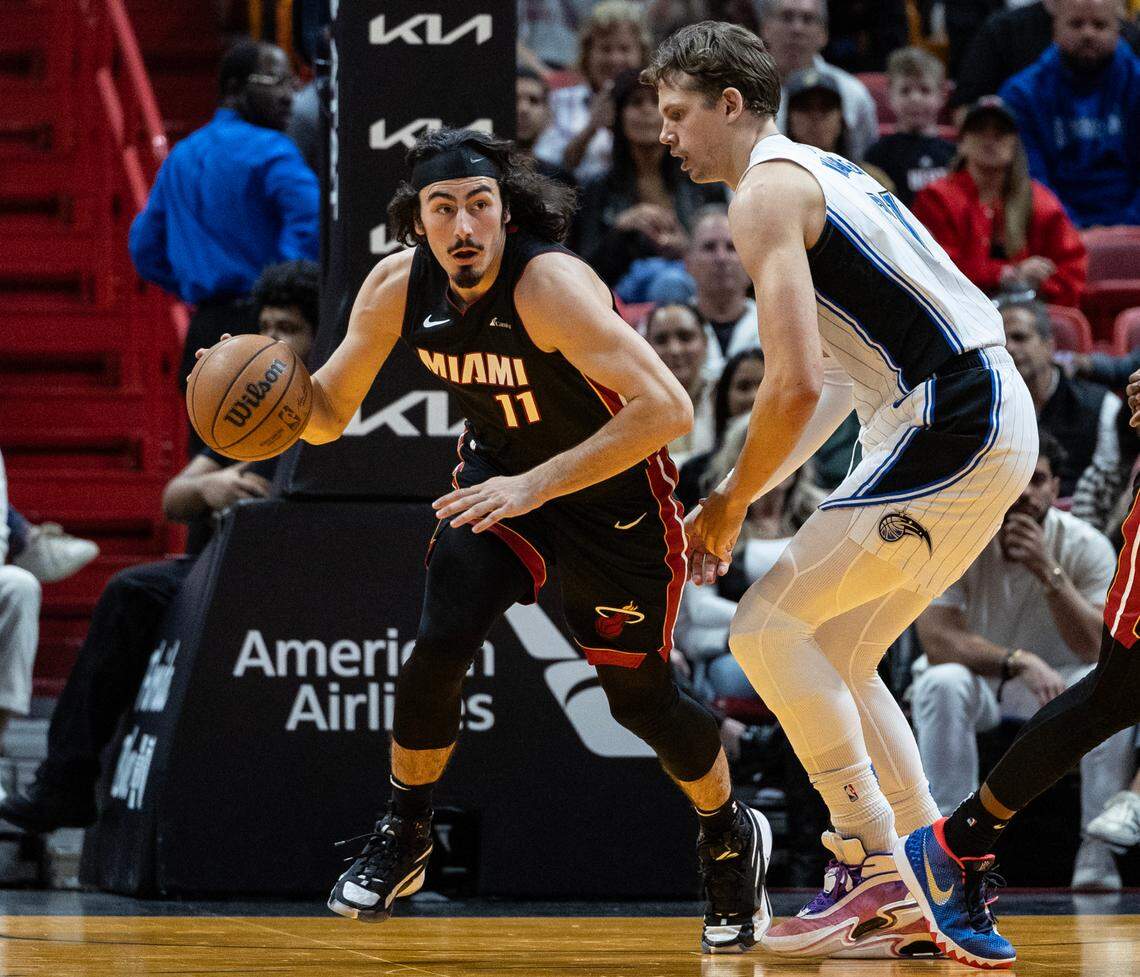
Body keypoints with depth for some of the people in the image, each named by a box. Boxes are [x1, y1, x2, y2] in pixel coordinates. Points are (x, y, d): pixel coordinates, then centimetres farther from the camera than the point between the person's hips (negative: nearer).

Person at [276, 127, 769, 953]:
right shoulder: (398, 288, -17)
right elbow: (328, 414, -4)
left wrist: (536, 485, -43)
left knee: (639, 697, 5)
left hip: (614, 488, -4)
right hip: (501, 476, 4)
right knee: (442, 643, -18)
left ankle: (731, 838, 34)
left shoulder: (549, 282, -34)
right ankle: (403, 837, 5)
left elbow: (667, 408, -41)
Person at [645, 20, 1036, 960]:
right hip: (992, 422, 10)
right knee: (835, 659, 16)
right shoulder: (818, 172, 23)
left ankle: (875, 873, -6)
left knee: (769, 628, -7)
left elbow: (796, 384, -18)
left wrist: (731, 505, -4)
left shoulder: (766, 191, -9)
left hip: (950, 426, -10)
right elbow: (839, 379, 25)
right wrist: (748, 492, 19)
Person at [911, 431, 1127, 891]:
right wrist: (1020, 663, -39)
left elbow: (1098, 649, -23)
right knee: (942, 684, -37)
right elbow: (938, 639, -26)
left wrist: (1049, 571, -35)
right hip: (977, 681, -1)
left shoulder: (1085, 546, -13)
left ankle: (1096, 852, -25)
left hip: (1055, 682, 1)